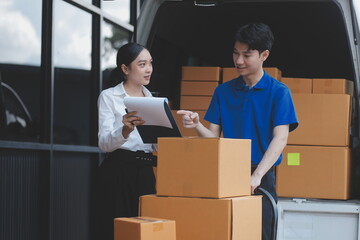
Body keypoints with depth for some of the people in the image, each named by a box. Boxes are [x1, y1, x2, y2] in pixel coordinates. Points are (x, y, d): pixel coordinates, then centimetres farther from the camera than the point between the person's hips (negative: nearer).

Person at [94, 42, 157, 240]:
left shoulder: (150, 98, 15)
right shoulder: (109, 97, -3)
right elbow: (104, 143, -14)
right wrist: (125, 130, -33)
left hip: (145, 173, 6)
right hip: (118, 173, -5)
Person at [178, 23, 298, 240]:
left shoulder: (278, 92, -3)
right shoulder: (224, 91, 9)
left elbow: (280, 138, -13)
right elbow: (214, 136, 7)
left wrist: (256, 176, -25)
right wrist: (197, 126, -16)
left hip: (262, 179, -3)